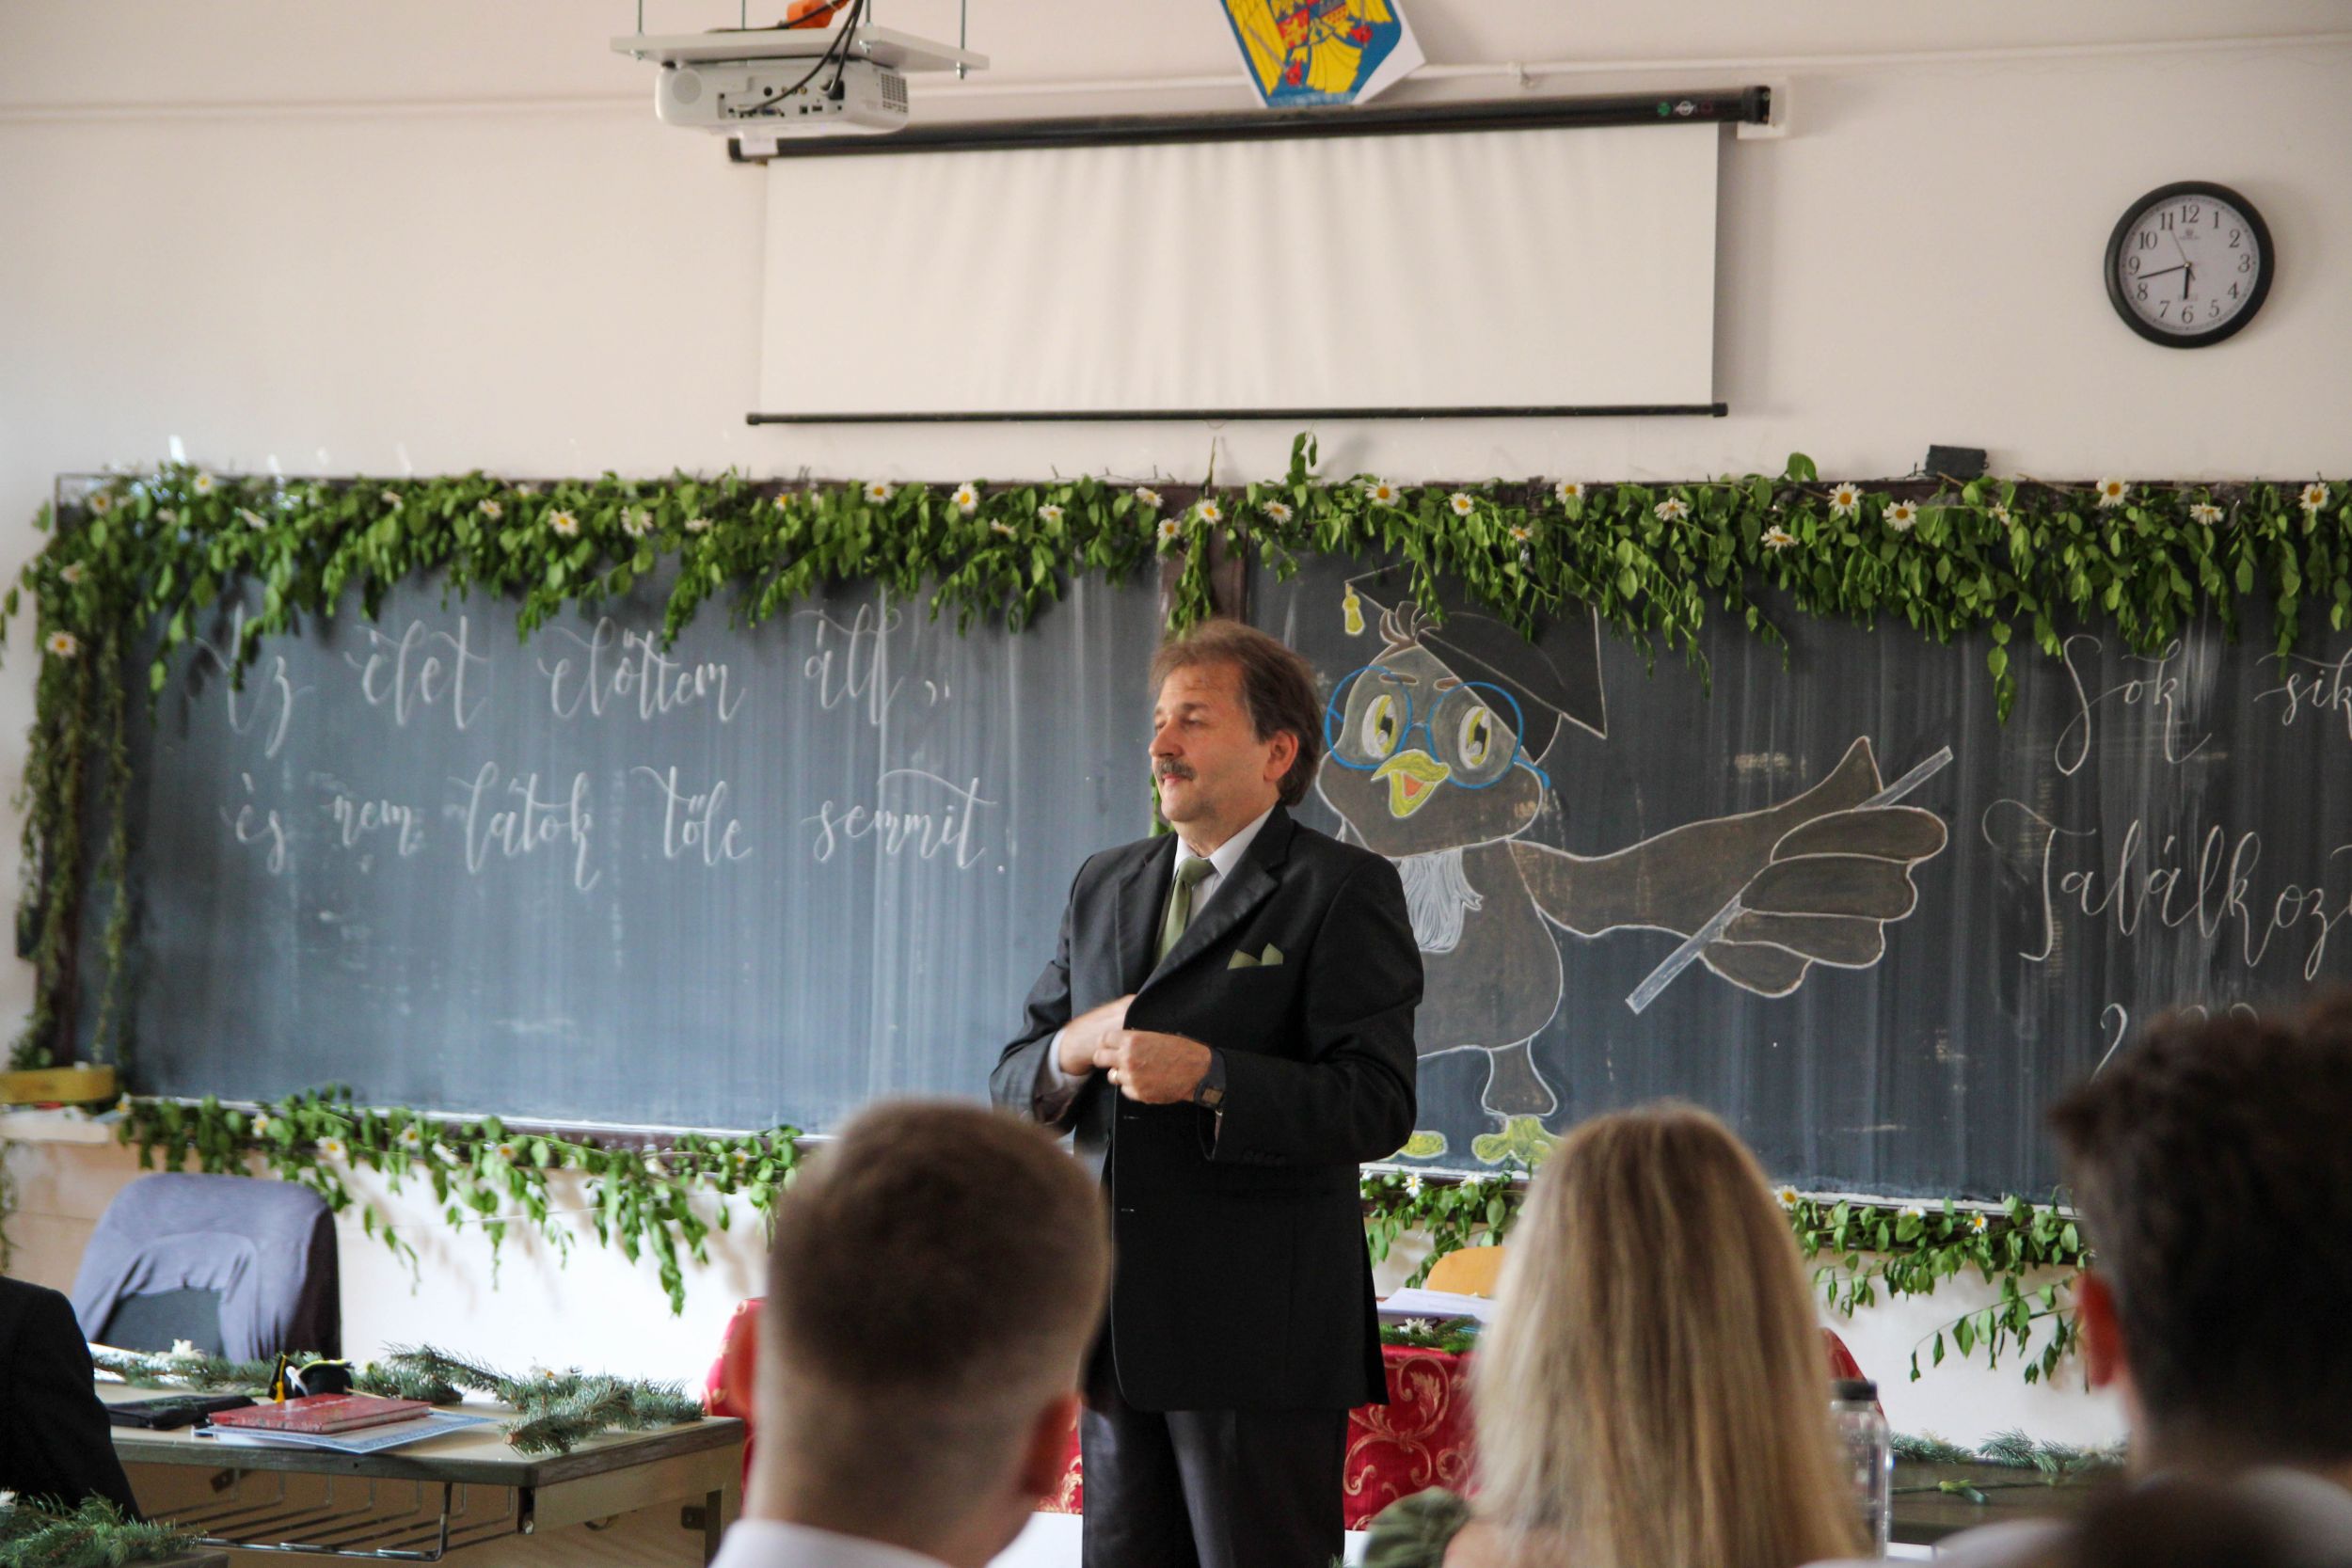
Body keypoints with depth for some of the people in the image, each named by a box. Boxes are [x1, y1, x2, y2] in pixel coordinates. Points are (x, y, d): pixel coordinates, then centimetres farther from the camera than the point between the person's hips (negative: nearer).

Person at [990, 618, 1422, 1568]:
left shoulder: (1342, 891, -4)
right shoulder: (1103, 886, 17)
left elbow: (1376, 1107, -14)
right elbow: (1011, 1087, 16)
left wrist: (1208, 1076, -24)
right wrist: (1071, 1052, -7)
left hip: (1261, 1335, -6)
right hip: (1117, 1331, 6)